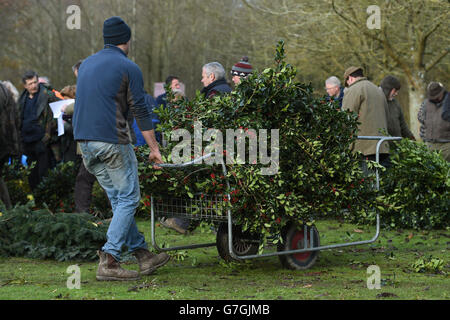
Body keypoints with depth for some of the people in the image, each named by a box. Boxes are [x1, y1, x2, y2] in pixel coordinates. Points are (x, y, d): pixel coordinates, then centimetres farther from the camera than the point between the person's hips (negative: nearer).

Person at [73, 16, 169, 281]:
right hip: (112, 142, -8)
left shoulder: (86, 64, 16)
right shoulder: (129, 68, -5)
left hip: (85, 140, 8)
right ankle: (109, 261, -11)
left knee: (118, 199, 13)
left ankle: (143, 254, 17)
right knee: (128, 199, -2)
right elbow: (141, 111, -6)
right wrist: (154, 148, 2)